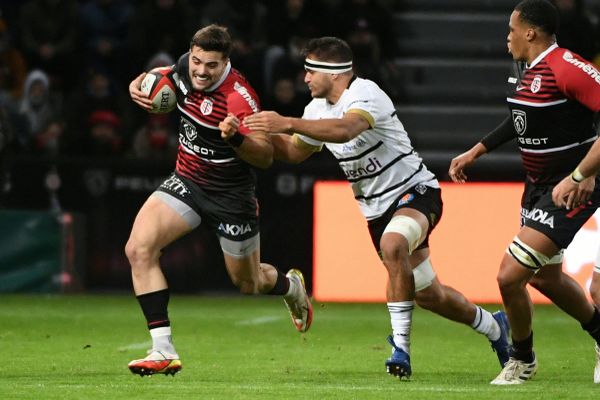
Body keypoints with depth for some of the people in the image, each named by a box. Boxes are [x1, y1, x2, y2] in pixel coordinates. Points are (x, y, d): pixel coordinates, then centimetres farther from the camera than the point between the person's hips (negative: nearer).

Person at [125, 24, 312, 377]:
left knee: (248, 283, 14)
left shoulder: (240, 97, -27)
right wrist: (140, 82, -2)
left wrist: (236, 138, -42)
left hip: (231, 195, -5)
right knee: (139, 248, -19)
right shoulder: (186, 67, -9)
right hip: (186, 181, 5)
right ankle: (164, 351, -17)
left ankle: (292, 286, 54)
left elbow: (266, 157, -24)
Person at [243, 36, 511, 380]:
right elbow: (294, 151, 18)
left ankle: (401, 348, -34)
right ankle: (494, 327, 38)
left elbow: (345, 130, -42)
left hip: (414, 191, -9)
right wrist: (260, 132, 1)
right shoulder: (318, 109, 5)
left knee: (392, 245, -39)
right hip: (377, 208, 9)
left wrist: (287, 123, -44)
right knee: (426, 294, 13)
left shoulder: (365, 94, -21)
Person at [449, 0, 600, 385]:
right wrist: (475, 152, 27)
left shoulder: (567, 68, -22)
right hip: (538, 186, 10)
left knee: (510, 276, -12)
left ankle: (522, 360, 12)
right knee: (546, 277, 23)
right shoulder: (531, 72, 7)